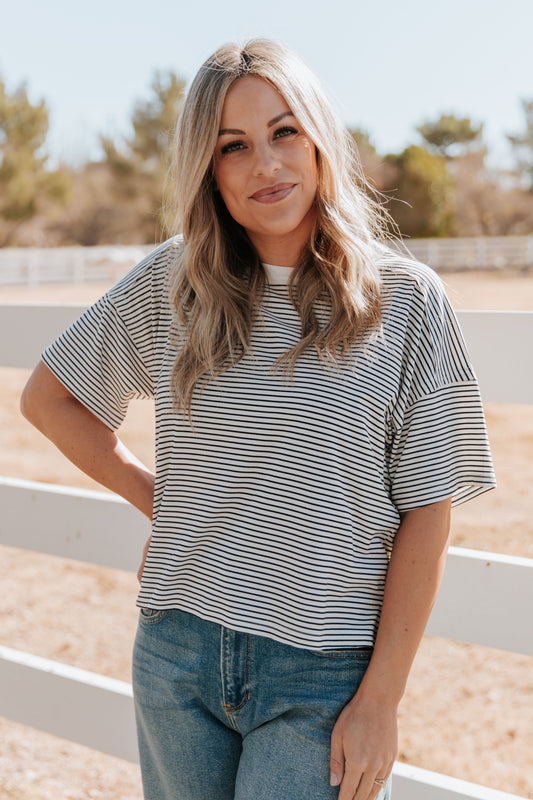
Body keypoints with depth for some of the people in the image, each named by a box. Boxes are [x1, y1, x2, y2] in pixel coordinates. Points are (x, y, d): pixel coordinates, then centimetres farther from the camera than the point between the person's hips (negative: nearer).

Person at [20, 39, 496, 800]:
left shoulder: (405, 300, -6)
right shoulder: (172, 281, 1)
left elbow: (425, 514, -6)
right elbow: (48, 397, 14)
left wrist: (381, 699, -8)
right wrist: (154, 499, 4)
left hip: (324, 676, -3)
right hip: (178, 654, 3)